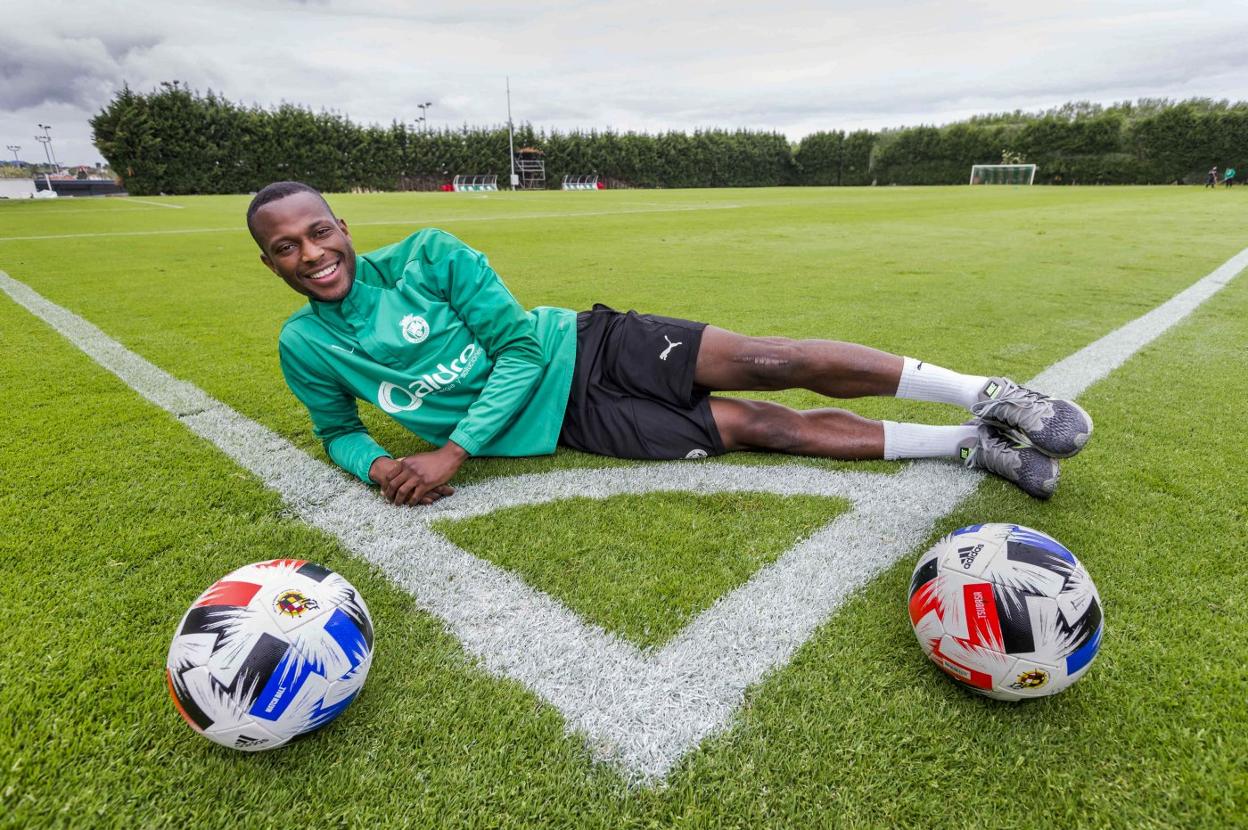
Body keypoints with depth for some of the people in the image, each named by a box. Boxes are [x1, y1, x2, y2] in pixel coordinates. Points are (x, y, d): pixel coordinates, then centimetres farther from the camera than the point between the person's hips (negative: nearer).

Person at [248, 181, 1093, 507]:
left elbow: (520, 347, -11)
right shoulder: (306, 346, 5)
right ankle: (973, 446, 0)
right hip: (574, 421, 1)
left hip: (589, 348, 0)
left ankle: (989, 396, -2)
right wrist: (375, 465, -6)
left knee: (772, 362, -19)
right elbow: (337, 429, 19)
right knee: (765, 426, -10)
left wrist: (453, 451, -18)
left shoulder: (426, 254, -7)